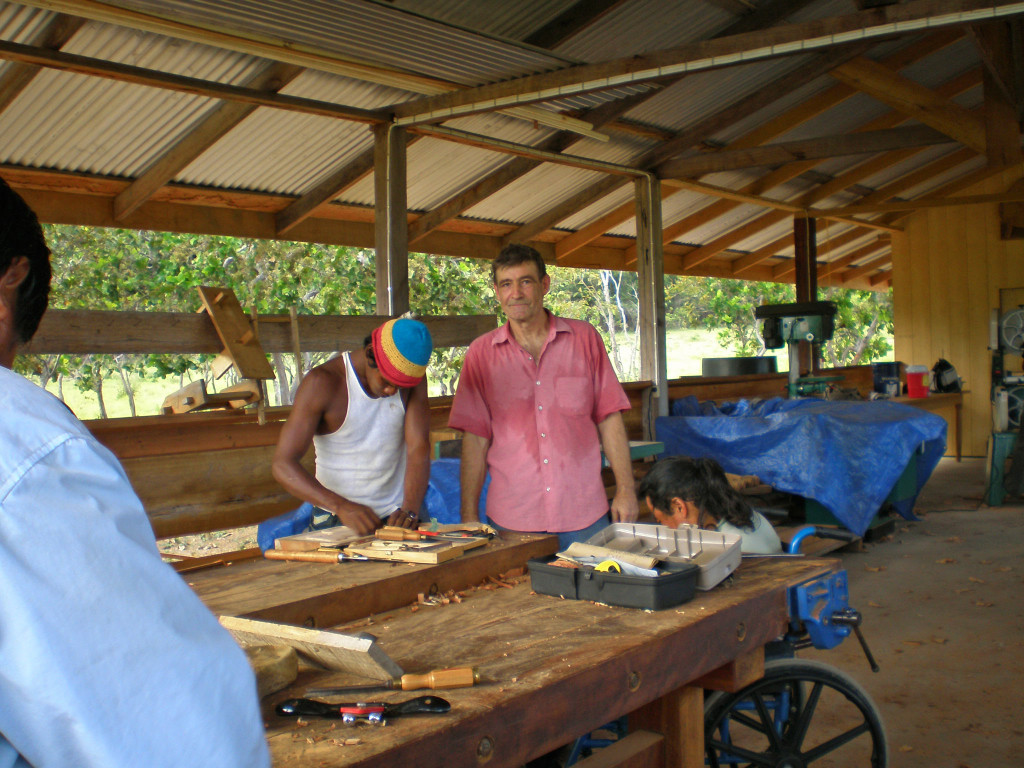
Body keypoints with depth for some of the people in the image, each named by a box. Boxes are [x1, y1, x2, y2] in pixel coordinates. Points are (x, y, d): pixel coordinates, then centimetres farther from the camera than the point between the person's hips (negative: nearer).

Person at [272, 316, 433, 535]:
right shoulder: (322, 383, -13)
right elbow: (283, 465, -18)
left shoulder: (413, 380, 1)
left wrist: (411, 508, -24)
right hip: (336, 519, -3)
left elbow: (419, 448, -7)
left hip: (396, 517, 3)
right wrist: (341, 506, -32)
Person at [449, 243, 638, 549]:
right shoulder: (481, 353, 4)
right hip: (511, 521, 0)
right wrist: (469, 516, -2)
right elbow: (475, 438, 2)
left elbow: (609, 419, 6)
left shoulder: (585, 338, 5)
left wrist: (625, 489, 2)